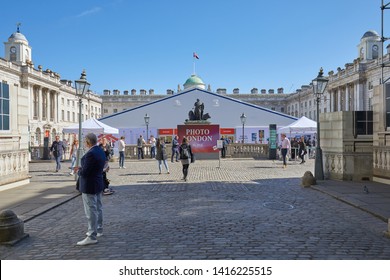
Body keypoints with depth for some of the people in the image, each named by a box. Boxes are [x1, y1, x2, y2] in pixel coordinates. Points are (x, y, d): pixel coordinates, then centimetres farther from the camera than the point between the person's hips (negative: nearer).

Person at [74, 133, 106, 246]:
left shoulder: (91, 153, -25)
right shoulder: (100, 151, 5)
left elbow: (84, 172, -24)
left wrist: (78, 171, -3)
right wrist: (82, 167, 6)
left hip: (89, 186, -10)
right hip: (98, 184, 10)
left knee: (91, 210, -4)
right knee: (98, 208, 20)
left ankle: (92, 236, 2)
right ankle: (98, 230, 34)